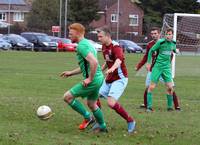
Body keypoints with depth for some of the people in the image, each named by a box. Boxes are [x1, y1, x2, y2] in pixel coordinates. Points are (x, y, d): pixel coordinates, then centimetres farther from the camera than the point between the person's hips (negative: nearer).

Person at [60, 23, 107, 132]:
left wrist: (90, 79, -22)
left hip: (93, 80, -10)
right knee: (91, 104, 24)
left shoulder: (82, 46, -16)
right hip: (99, 78, 10)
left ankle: (87, 117, 4)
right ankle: (103, 127, 33)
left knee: (67, 97, -5)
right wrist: (71, 73, 22)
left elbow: (94, 62, -29)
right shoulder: (86, 43, 17)